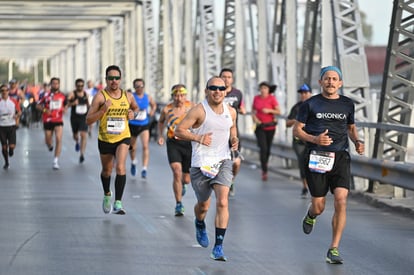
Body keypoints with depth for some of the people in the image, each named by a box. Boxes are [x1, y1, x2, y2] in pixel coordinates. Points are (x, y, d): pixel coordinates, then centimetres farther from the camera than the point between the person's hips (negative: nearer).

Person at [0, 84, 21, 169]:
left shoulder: (14, 101, -1)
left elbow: (19, 111, 6)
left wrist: (17, 115, -14)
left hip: (11, 126, 0)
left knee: (12, 145, -8)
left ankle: (11, 150, 30)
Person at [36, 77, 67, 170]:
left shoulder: (62, 96, 4)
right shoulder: (46, 95, -3)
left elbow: (65, 105, 20)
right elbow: (38, 105, 2)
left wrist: (64, 109, -3)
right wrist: (45, 110, -17)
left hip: (58, 121, 0)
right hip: (48, 120, 0)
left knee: (58, 139, -17)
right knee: (48, 141, 10)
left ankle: (56, 161, -14)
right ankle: (50, 146, 51)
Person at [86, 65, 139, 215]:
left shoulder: (128, 96, -1)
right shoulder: (100, 96, -11)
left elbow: (136, 107, 22)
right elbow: (88, 120, -12)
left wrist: (133, 113, -1)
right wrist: (103, 109, -26)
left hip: (123, 138, 0)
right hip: (105, 139, 0)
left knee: (120, 167, -22)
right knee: (106, 171, 17)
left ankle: (118, 203, -21)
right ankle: (107, 195, 48)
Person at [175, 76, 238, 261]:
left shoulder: (231, 112, 5)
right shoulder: (199, 110, -10)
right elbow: (179, 130, -8)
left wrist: (234, 139, 6)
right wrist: (198, 138, -19)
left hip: (223, 162, 2)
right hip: (201, 163, -2)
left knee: (222, 202, -16)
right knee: (203, 205, 14)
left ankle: (218, 247, -15)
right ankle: (200, 225, 51)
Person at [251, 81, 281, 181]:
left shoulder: (272, 99, -9)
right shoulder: (256, 98, 0)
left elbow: (278, 112, -9)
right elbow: (253, 110, 13)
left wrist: (269, 110, -25)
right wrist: (254, 117, -6)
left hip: (270, 127, 0)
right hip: (260, 127, 0)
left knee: (268, 148, 13)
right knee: (263, 148, -12)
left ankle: (265, 164, 39)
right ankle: (264, 171, -10)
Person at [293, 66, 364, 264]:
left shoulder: (347, 104, 11)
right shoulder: (311, 104, 2)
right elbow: (297, 130, 4)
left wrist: (357, 142, 5)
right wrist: (314, 139, -14)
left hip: (340, 158, 2)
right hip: (316, 158, -1)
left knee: (341, 201, -15)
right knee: (319, 207, 1)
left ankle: (334, 249, -8)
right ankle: (310, 216, 42)